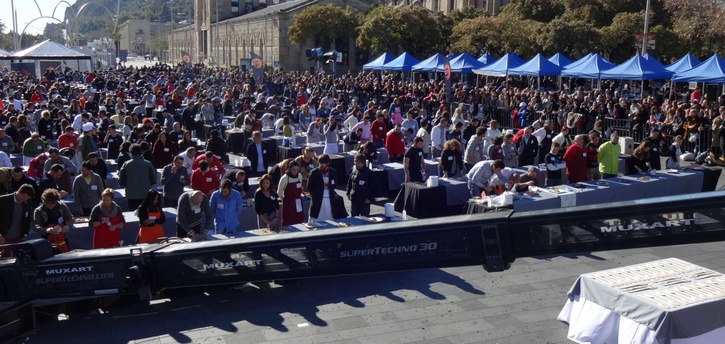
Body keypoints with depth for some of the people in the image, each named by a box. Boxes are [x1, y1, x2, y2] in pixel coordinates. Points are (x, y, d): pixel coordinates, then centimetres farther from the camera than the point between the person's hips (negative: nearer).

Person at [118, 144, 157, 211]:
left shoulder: (126, 165, -7)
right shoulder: (148, 164, -7)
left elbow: (121, 181, -3)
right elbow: (154, 179, -2)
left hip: (132, 195, 0)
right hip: (146, 195, 0)